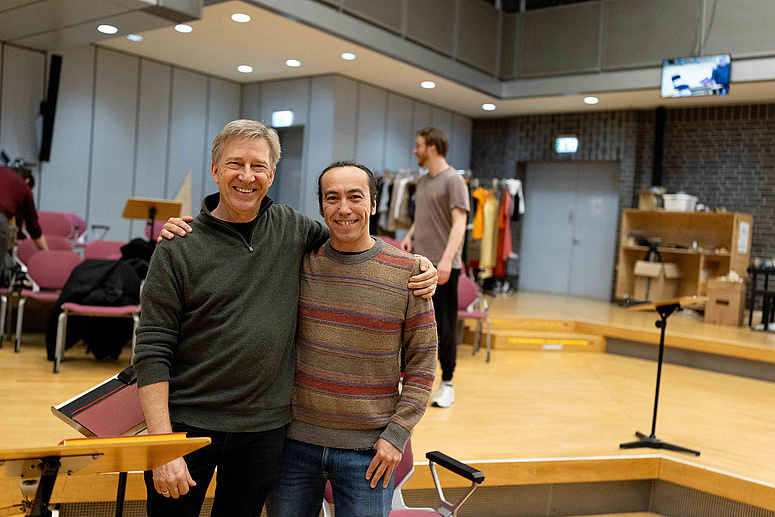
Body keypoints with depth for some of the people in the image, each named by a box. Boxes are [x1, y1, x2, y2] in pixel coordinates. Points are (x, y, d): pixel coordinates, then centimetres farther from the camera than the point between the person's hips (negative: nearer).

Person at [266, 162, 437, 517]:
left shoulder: (407, 271, -5)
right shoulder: (299, 260, -2)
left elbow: (422, 361, -1)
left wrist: (397, 433, -6)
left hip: (368, 451, -2)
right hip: (296, 440, 2)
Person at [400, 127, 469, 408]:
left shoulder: (453, 180, -7)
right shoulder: (422, 181, 17)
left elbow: (459, 223, -16)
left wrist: (446, 259, -27)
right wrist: (409, 236, 5)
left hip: (442, 266, -7)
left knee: (444, 327, -1)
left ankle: (447, 384, 13)